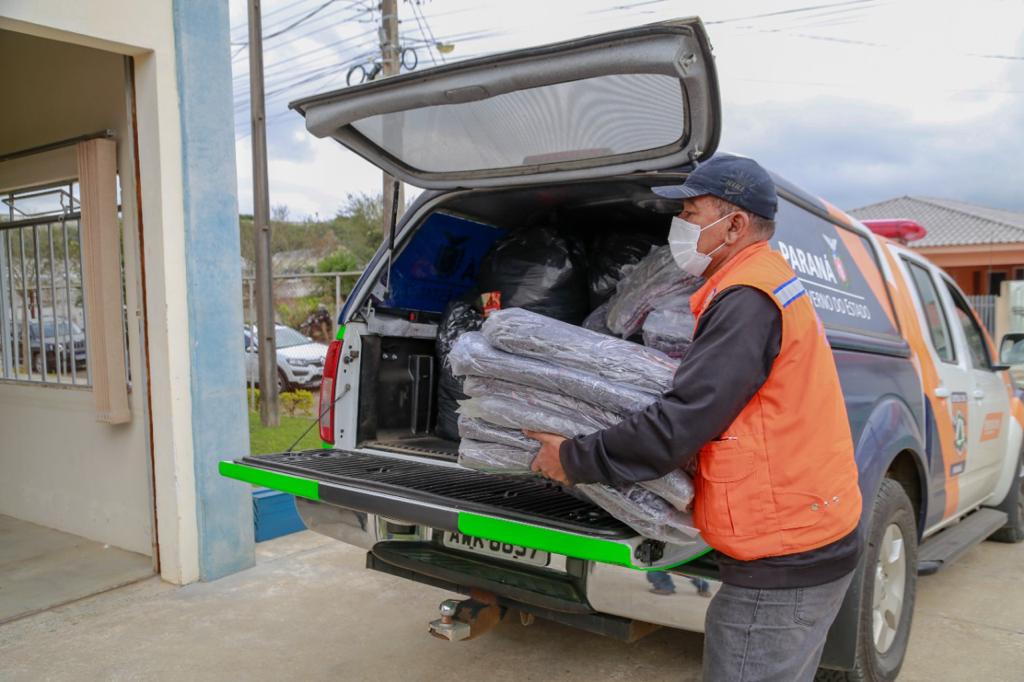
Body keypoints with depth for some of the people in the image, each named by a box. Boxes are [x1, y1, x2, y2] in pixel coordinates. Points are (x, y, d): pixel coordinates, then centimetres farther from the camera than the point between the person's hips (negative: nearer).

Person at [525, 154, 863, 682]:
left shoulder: (747, 299, -19)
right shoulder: (769, 284, 14)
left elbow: (679, 426, -23)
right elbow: (699, 396, 17)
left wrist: (573, 459, -13)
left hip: (782, 563, -10)